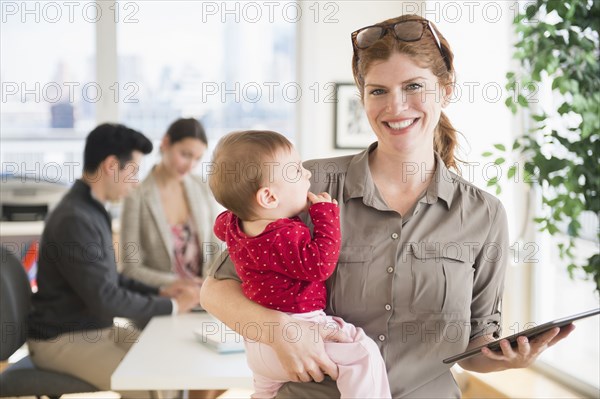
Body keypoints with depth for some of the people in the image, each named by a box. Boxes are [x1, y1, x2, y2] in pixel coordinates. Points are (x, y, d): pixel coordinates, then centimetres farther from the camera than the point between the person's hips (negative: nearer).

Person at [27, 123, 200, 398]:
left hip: (96, 329, 10)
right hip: (62, 340, -10)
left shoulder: (91, 209, 7)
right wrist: (172, 306, -14)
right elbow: (104, 299, -24)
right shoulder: (74, 220, -24)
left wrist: (159, 292, 5)